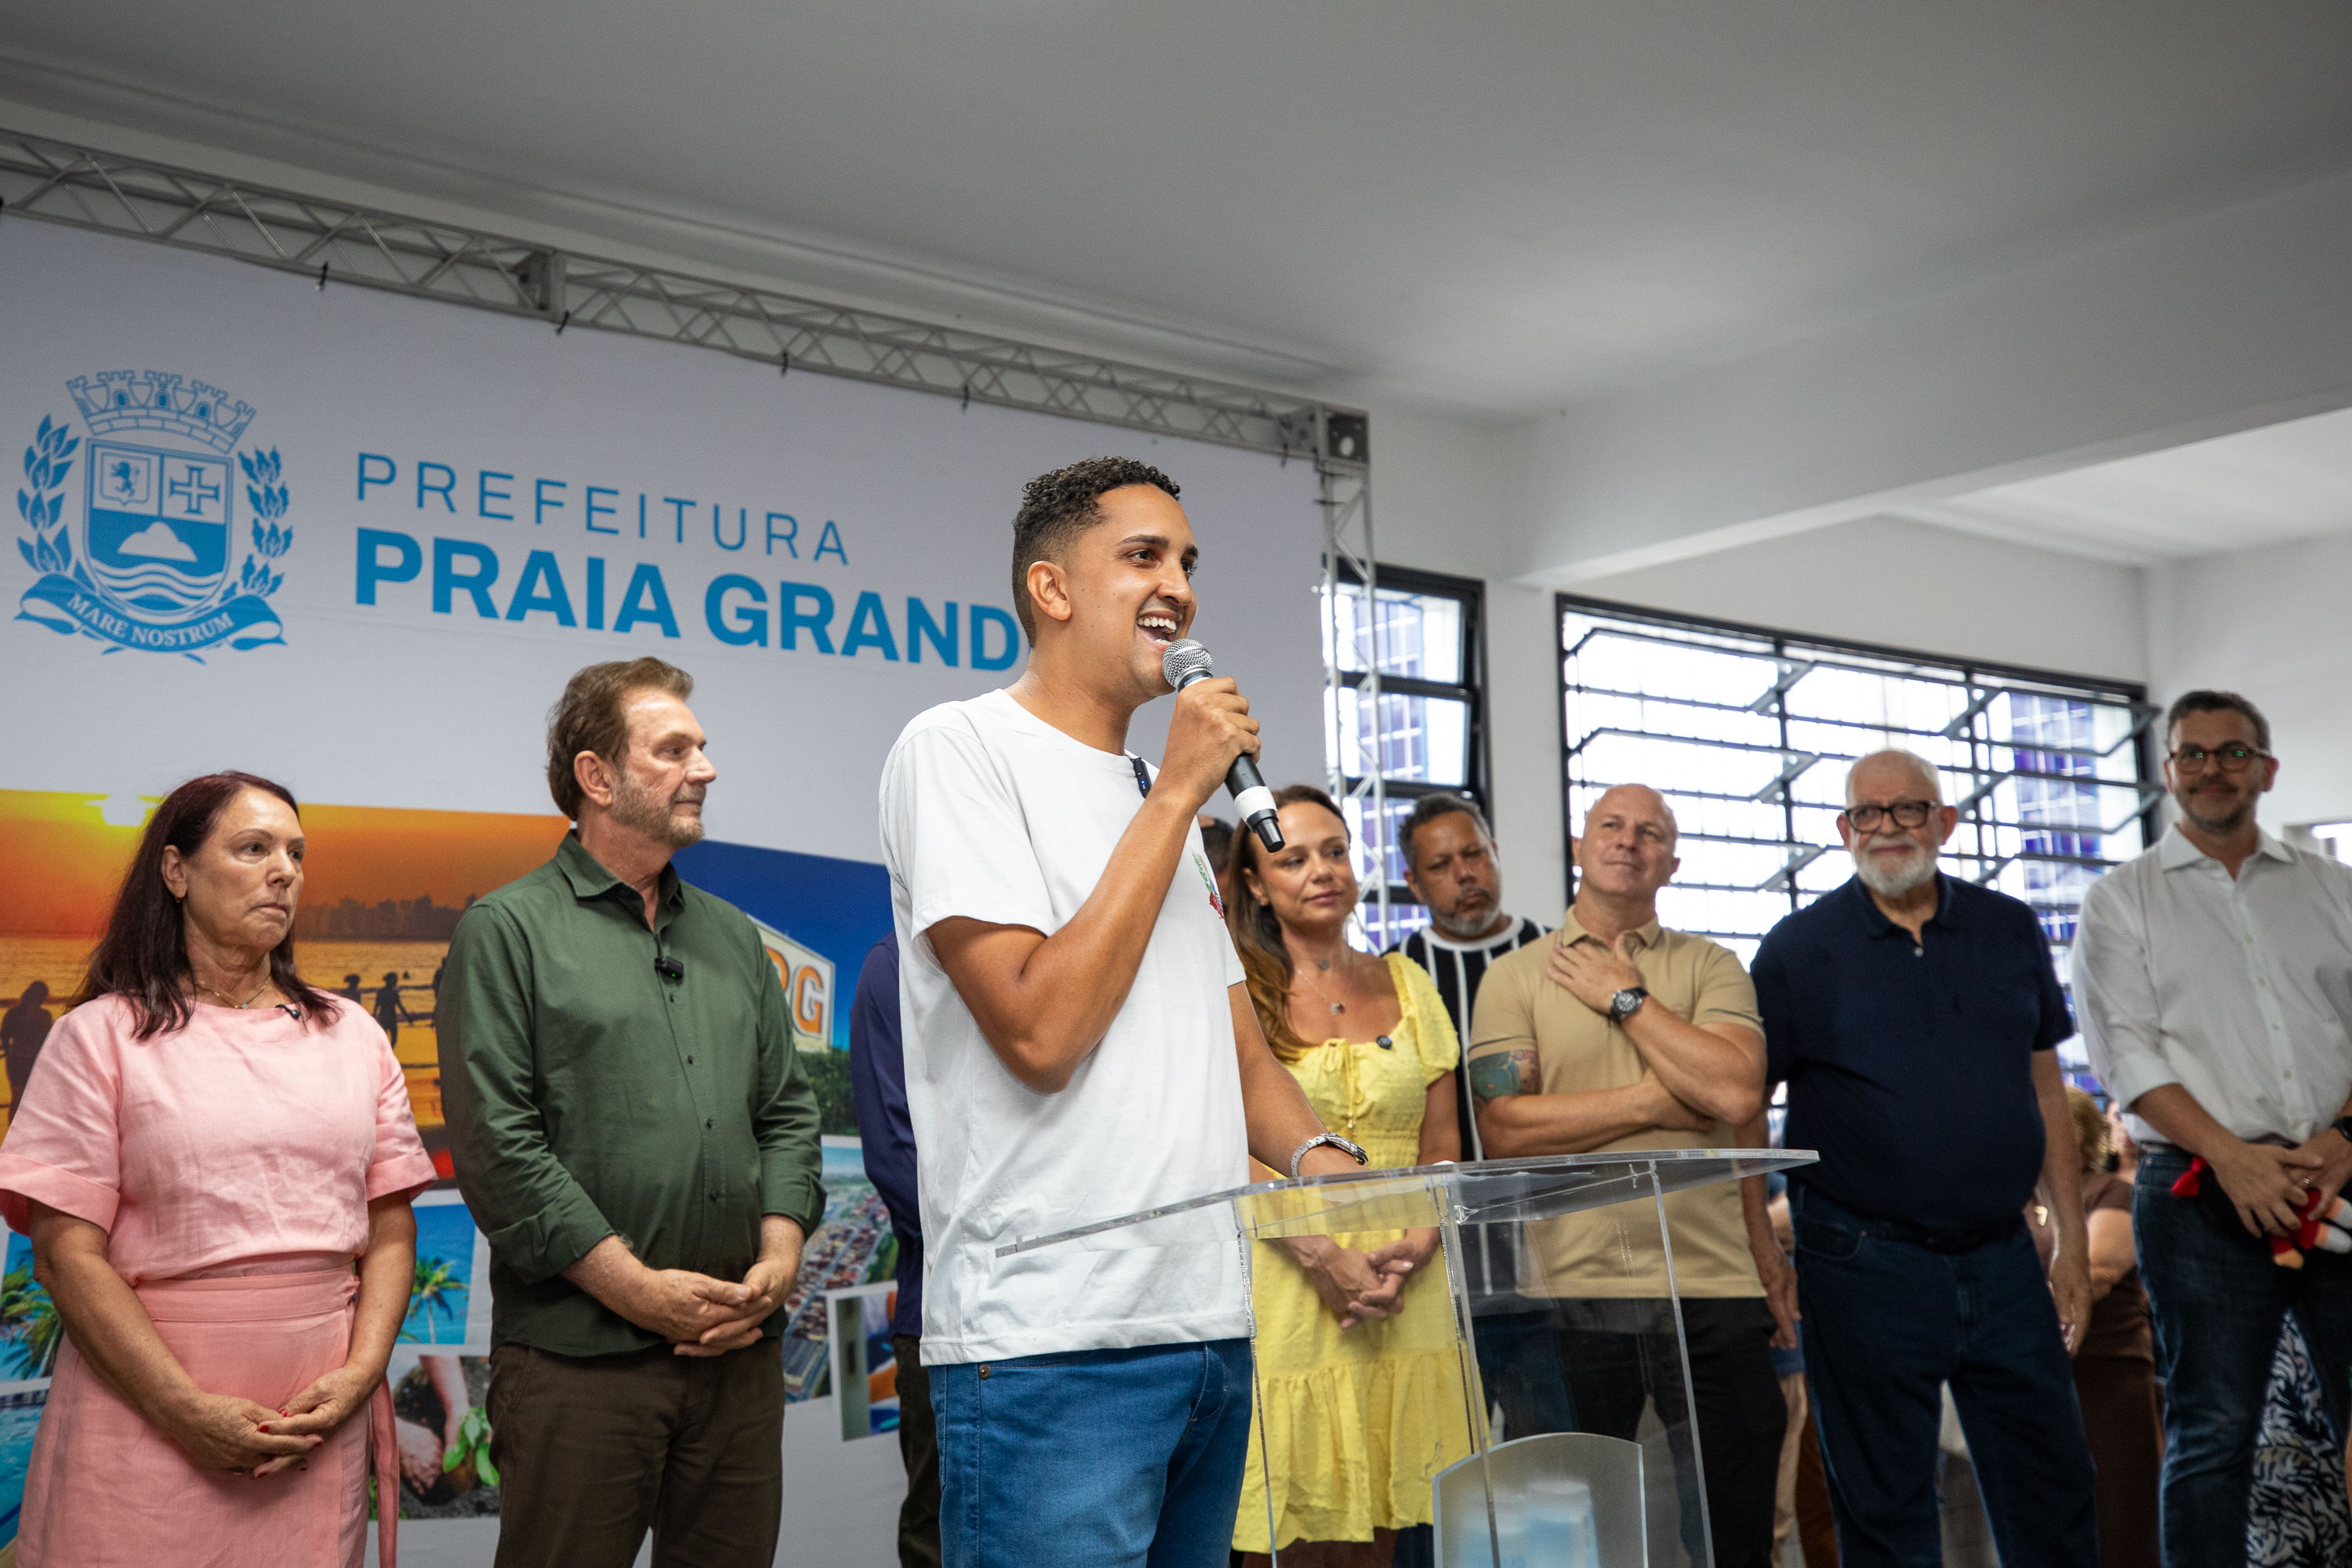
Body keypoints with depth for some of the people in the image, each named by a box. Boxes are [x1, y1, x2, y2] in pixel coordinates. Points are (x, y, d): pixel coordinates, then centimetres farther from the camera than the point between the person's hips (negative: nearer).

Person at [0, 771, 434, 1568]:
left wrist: (360, 1374, -8)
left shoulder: (353, 1035, 11)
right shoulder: (103, 1035, 0)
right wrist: (189, 1410, -14)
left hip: (319, 1420, 3)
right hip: (145, 1406, -3)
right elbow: (68, 1253, -7)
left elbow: (390, 1232, 9)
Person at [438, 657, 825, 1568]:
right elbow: (497, 1144, -10)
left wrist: (780, 1255, -2)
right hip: (577, 1356, -5)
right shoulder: (509, 932, -1)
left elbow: (788, 1109, 16)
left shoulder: (733, 937, 18)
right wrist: (638, 1288, -13)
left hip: (739, 1348, 5)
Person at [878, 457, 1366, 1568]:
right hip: (1051, 1343, -8)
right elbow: (1041, 1032, -19)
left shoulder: (1158, 805, 18)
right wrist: (1177, 792, -13)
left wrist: (1321, 1161, -4)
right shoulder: (958, 749, -7)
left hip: (1215, 1327, 8)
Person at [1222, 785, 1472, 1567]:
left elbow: (1441, 1148, 11)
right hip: (1286, 1288, -3)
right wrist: (1329, 1257, -17)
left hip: (1405, 1292, 4)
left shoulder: (1406, 985, 12)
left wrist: (1416, 1247, -6)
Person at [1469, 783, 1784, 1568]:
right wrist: (1655, 1101, -8)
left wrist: (1624, 996, -5)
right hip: (1574, 1290, 0)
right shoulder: (1515, 978, 6)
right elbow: (1504, 1127, -7)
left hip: (1713, 1285, 1)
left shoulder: (1709, 966, 8)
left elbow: (1737, 1093, -9)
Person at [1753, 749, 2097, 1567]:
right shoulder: (1798, 948, -3)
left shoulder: (2011, 930, 8)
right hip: (1865, 1264, -3)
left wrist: (2073, 1244, 9)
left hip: (2003, 1260, 3)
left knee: (2054, 1498, 11)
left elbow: (2046, 1091, 12)